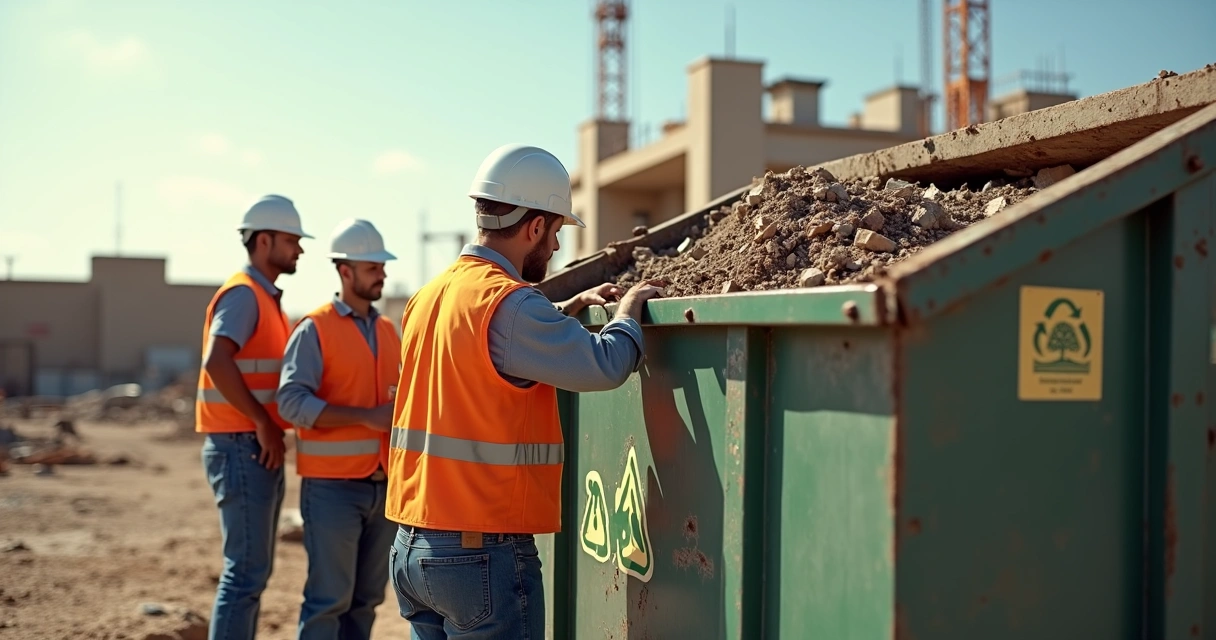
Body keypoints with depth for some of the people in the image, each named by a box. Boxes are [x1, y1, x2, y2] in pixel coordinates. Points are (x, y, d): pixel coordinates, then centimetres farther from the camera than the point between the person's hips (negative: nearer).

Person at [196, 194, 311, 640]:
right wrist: (263, 423, -22)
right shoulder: (243, 294, -13)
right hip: (242, 450, -10)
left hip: (261, 451, 10)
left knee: (254, 569, 14)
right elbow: (217, 362, -28)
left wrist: (269, 428, 9)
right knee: (246, 571, -7)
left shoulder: (266, 298, 18)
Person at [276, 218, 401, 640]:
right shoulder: (314, 329, -6)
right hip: (333, 486, -6)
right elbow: (292, 402, -16)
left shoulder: (389, 331, 13)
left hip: (384, 484, 6)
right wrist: (367, 417, -20)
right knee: (329, 598, -3)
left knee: (367, 596, 11)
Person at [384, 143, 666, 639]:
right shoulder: (509, 303, -18)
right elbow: (605, 365, -20)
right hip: (483, 555, -8)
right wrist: (628, 311, -1)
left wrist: (566, 310, 23)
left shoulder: (430, 296, 10)